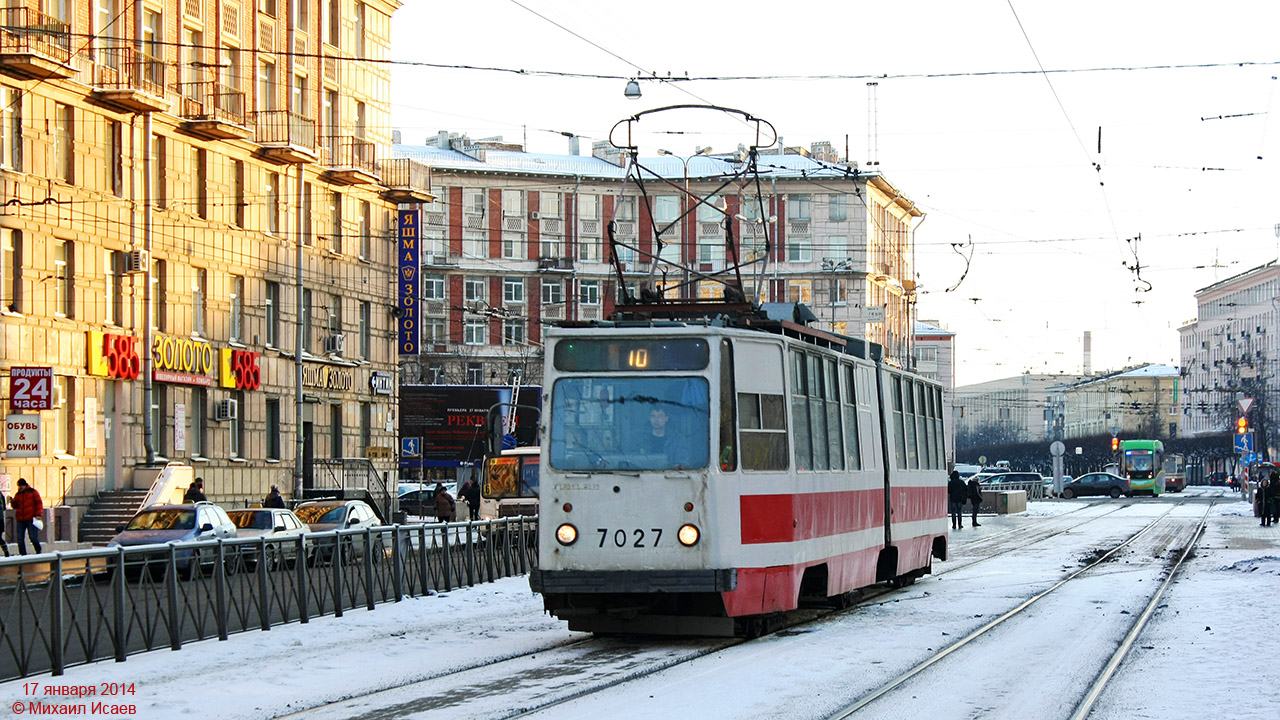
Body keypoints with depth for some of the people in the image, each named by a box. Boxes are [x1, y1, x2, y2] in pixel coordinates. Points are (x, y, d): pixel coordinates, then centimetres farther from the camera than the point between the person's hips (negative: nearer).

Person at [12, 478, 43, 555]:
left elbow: (39, 503, 0)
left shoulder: (32, 492, 3)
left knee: (33, 537, -6)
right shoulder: (17, 494, 15)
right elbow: (15, 506, 18)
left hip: (31, 519, -4)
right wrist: (13, 502, -4)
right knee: (20, 538, -1)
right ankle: (23, 554, 5)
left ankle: (38, 551, 13)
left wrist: (38, 514, -9)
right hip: (20, 520, 4)